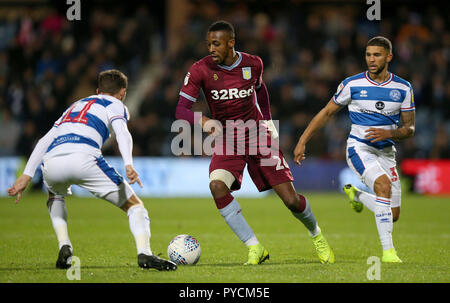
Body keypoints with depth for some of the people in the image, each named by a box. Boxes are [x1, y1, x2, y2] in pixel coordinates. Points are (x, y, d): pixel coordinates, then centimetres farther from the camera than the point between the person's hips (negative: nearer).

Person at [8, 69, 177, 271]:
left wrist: (27, 175, 24)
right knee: (134, 206, 7)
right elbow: (121, 133, -1)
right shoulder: (115, 105, 22)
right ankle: (144, 254, -16)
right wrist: (128, 165, -15)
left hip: (51, 163, 5)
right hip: (82, 156, -5)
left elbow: (45, 140, 29)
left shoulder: (76, 105, 38)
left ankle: (64, 248, 21)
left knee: (55, 196, 40)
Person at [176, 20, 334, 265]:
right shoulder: (200, 70, -13)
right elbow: (182, 109, -16)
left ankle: (316, 235, 28)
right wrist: (203, 121, -35)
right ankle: (254, 248, -22)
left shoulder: (253, 64, -6)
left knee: (290, 199, -5)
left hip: (258, 135, 0)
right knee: (217, 185, -30)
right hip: (227, 141, 0)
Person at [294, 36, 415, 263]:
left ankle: (355, 194, 33)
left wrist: (389, 134, -18)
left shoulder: (403, 88, 0)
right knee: (383, 184, -32)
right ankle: (387, 250, -29)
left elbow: (409, 128, 3)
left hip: (386, 151, 4)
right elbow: (327, 113, 5)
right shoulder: (352, 85, -5)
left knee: (393, 216, 2)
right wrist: (302, 142, 2)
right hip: (359, 148, -4)